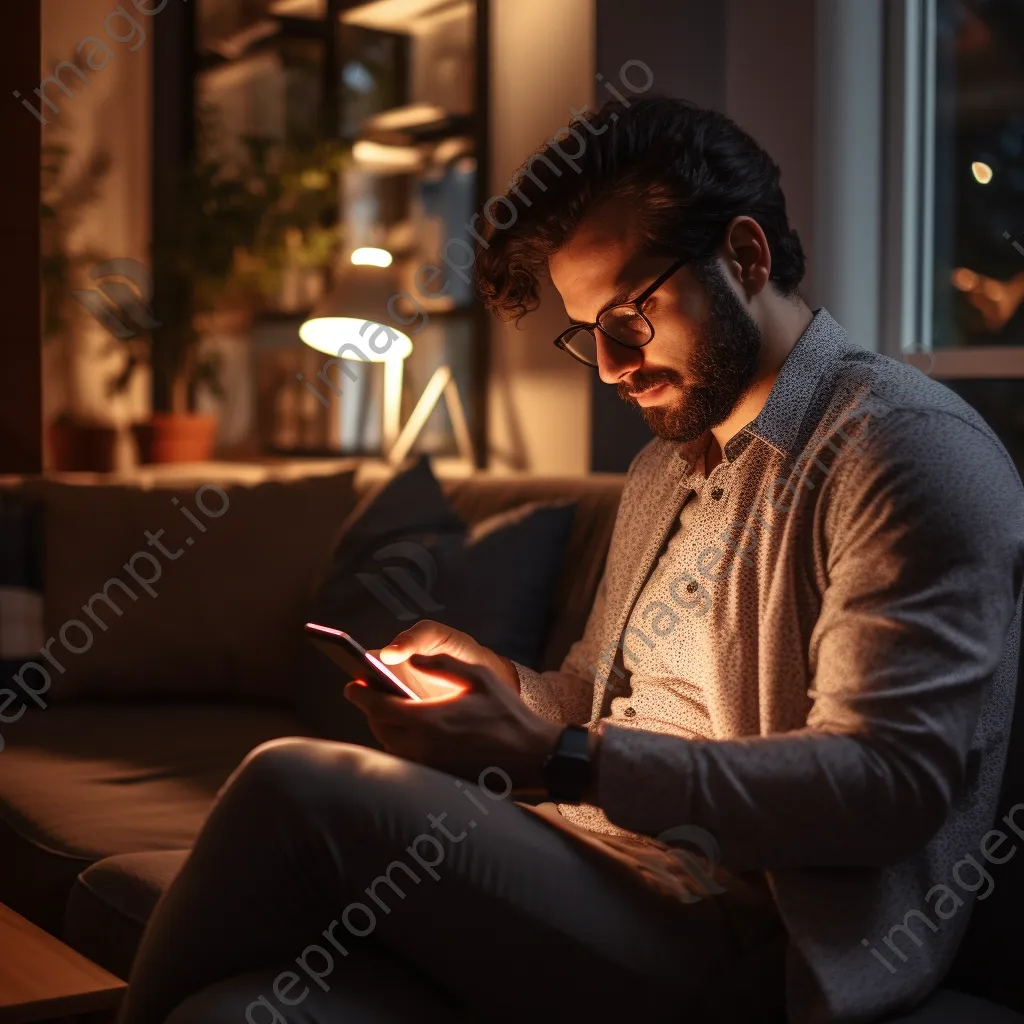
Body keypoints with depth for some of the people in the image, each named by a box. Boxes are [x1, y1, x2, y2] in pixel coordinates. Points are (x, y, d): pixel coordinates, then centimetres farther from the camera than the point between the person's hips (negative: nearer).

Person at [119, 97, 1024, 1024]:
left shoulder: (910, 449, -7)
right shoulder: (665, 467, 22)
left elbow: (888, 782, -17)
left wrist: (554, 761, -20)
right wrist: (500, 684, 3)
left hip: (737, 945, -7)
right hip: (597, 880, 7)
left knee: (296, 788, -22)